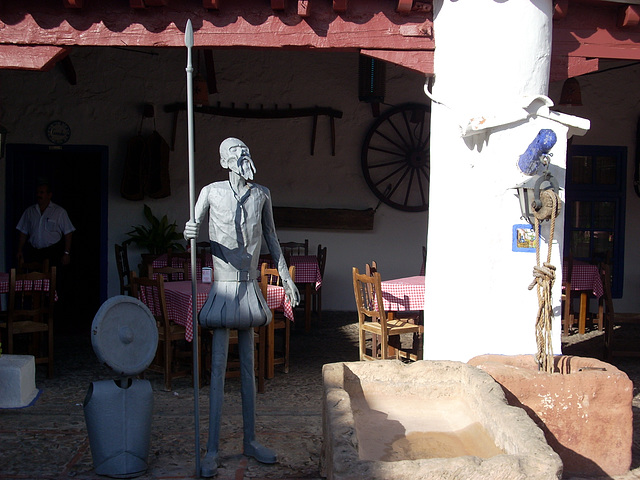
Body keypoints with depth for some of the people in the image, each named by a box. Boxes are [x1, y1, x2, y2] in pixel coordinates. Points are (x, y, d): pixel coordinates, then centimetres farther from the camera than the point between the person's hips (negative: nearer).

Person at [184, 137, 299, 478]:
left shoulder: (262, 194, 7)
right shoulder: (211, 192, -3)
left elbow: (271, 238, 15)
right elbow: (191, 232, 2)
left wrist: (286, 277, 14)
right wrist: (188, 233, -23)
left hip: (250, 288, 4)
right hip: (223, 286, -4)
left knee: (248, 366, 11)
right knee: (218, 367, -4)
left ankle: (250, 441, 21)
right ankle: (212, 451, 3)